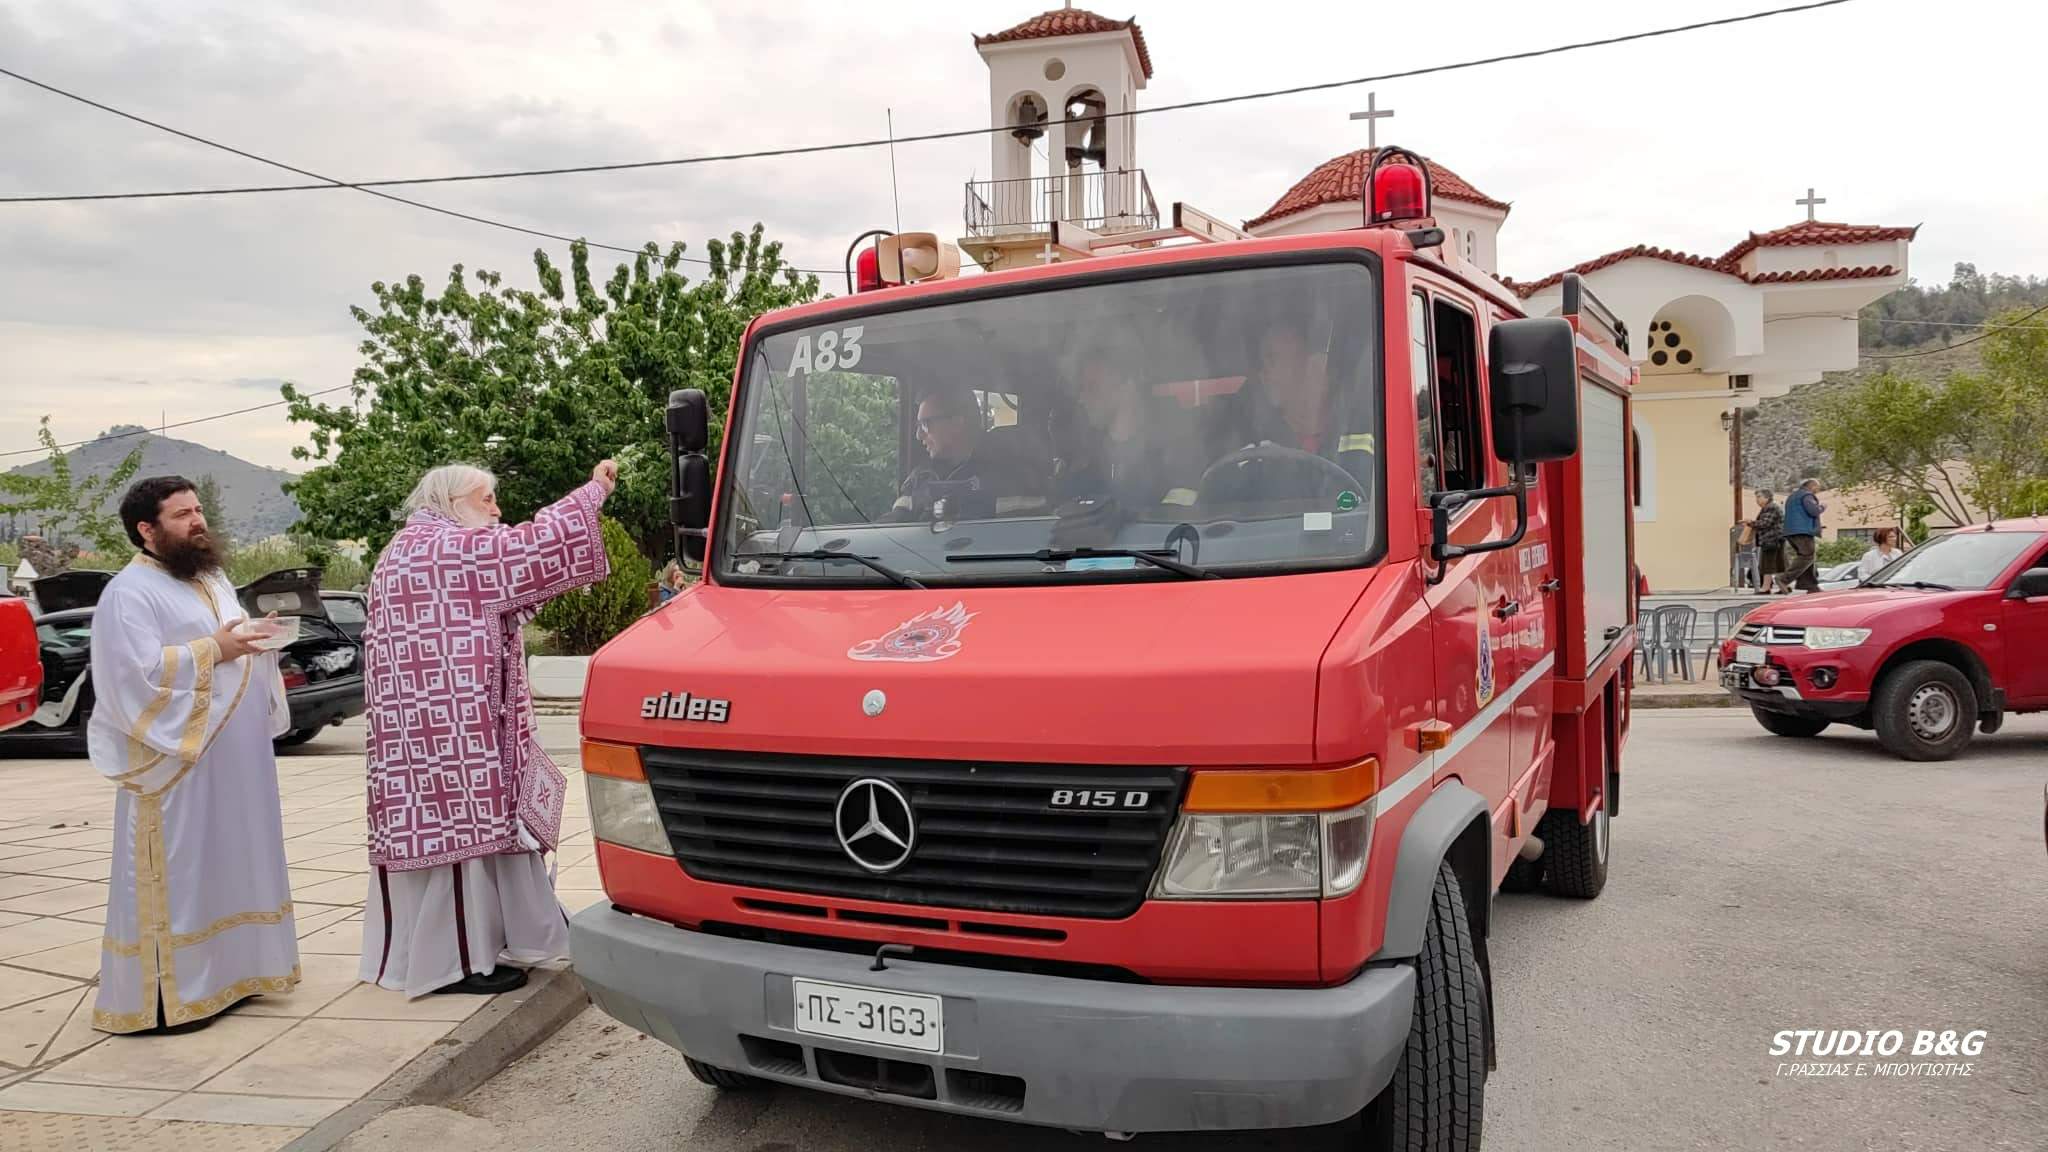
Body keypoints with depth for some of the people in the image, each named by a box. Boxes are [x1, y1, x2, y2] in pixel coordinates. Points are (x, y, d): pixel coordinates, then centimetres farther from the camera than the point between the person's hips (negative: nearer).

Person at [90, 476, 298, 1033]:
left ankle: (229, 971, 24)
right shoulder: (130, 592, -11)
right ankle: (161, 996, 3)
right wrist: (213, 649, -21)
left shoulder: (213, 579, 16)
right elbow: (137, 672, -21)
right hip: (178, 760, -8)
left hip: (234, 759, 9)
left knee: (230, 865, 14)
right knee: (177, 875, -5)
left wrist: (257, 641, 4)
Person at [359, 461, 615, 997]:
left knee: (439, 826, 12)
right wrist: (594, 490, -7)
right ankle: (454, 959, -1)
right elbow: (534, 548, -15)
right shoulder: (448, 549, -11)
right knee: (457, 825, -6)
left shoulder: (412, 552, 21)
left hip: (426, 720, 10)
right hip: (449, 723, -10)